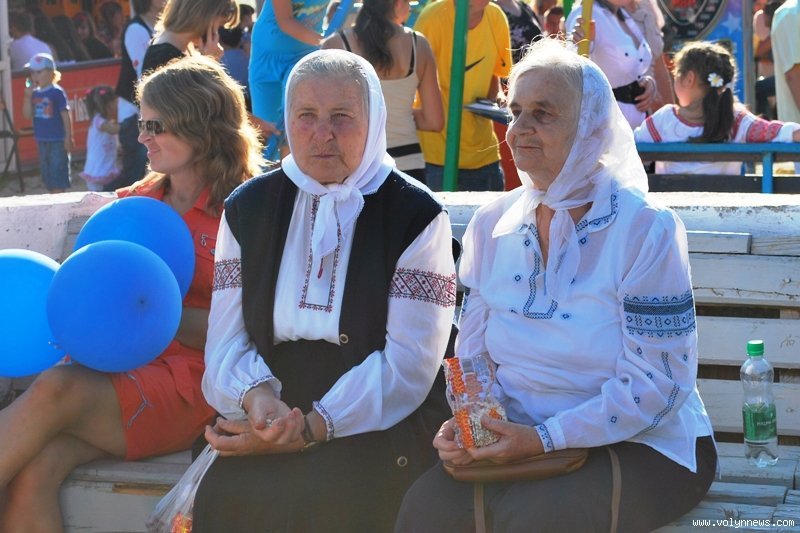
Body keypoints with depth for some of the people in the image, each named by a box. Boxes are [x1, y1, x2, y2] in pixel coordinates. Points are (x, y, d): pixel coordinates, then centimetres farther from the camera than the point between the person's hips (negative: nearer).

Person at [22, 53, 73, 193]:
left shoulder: (57, 92, -11)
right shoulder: (35, 93, 7)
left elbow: (65, 115, -10)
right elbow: (28, 115, 2)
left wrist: (68, 137, -13)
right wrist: (28, 95, -8)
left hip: (57, 141, -7)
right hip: (42, 140, 7)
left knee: (58, 175, -4)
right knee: (46, 174, 13)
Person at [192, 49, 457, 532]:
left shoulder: (417, 216, 0)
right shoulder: (249, 207, 13)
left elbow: (408, 363, -9)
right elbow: (226, 339, 6)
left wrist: (310, 429, -18)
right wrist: (257, 397, -16)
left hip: (377, 426, -3)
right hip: (272, 420, 3)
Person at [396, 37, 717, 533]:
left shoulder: (646, 229, -12)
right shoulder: (492, 224, 5)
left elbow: (655, 384, -16)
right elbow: (472, 353, 11)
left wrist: (545, 438, -23)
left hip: (642, 446, -4)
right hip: (517, 435, 4)